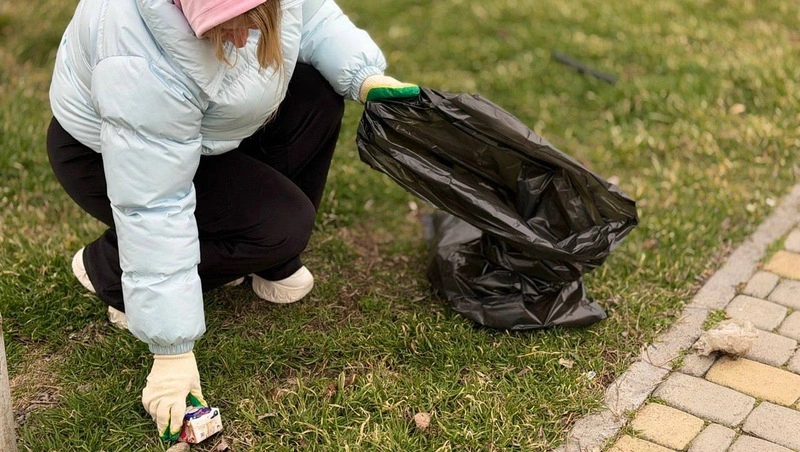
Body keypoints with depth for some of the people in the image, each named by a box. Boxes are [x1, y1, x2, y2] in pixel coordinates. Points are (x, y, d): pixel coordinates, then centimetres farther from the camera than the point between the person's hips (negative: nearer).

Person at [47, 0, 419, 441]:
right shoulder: (145, 71, -41)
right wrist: (171, 352, -34)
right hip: (108, 153, -7)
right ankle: (107, 268, -2)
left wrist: (365, 75, -19)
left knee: (318, 94, -11)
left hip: (202, 120, 7)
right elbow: (153, 208, -38)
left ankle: (272, 264, 4)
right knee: (278, 228, -20)